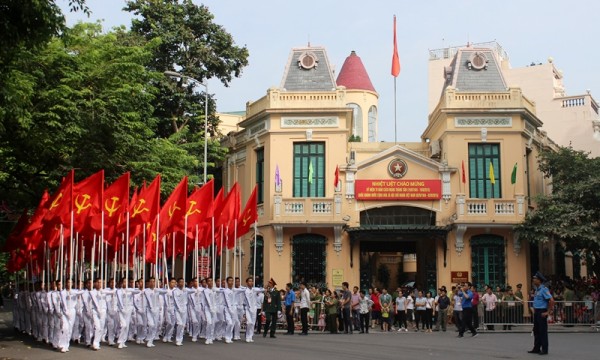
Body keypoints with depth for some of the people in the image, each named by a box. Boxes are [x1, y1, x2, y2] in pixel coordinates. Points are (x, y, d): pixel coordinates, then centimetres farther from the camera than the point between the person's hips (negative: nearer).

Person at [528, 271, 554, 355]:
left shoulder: (543, 289, -16)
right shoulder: (537, 289, 12)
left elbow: (551, 300, -23)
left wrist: (548, 312, -19)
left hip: (542, 312, -9)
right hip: (536, 312, 9)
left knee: (543, 331, -3)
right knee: (536, 331, 12)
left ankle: (544, 350, 4)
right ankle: (536, 348, 19)